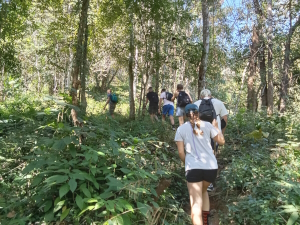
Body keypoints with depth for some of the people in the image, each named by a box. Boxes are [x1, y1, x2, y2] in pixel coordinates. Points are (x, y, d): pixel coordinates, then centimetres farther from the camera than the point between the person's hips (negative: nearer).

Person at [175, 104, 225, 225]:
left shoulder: (181, 129, 5)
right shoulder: (207, 125, 7)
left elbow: (181, 152, 2)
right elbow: (222, 141, 14)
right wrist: (216, 127, 27)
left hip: (193, 168, -3)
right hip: (211, 167, 3)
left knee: (196, 205, -2)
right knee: (203, 191, 32)